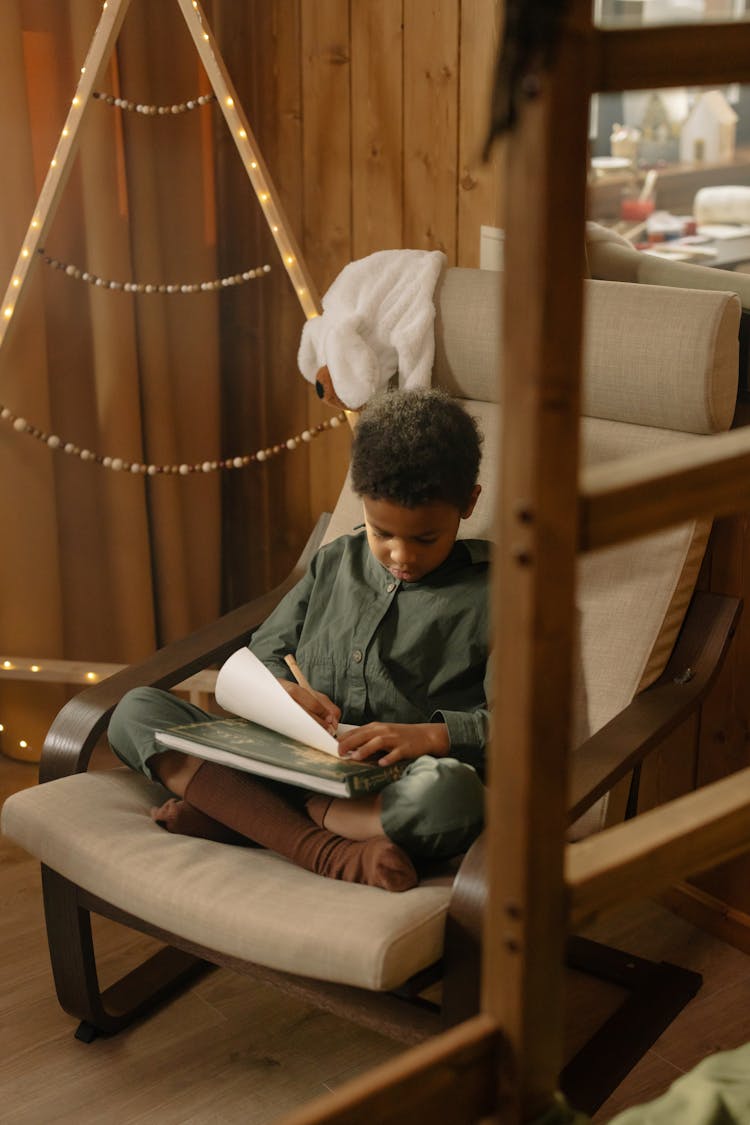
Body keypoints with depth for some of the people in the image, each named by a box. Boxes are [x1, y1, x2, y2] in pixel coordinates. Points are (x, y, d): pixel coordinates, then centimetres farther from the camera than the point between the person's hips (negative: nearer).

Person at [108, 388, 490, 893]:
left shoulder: (490, 593, 1)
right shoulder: (335, 563, 16)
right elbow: (261, 655, 20)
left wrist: (432, 735, -24)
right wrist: (283, 691, -4)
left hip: (390, 793, -5)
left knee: (451, 792, -41)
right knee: (138, 709, -11)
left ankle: (232, 812, -27)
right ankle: (327, 850, -29)